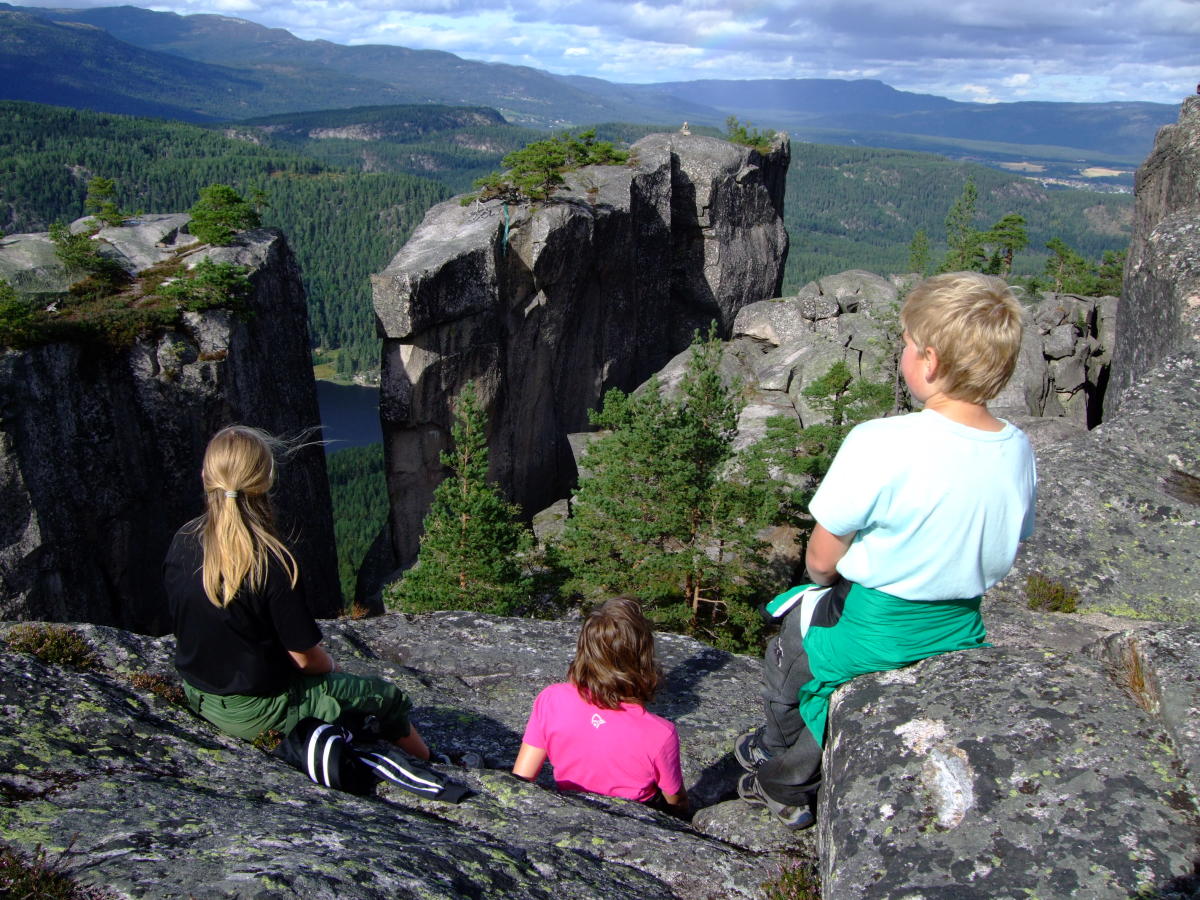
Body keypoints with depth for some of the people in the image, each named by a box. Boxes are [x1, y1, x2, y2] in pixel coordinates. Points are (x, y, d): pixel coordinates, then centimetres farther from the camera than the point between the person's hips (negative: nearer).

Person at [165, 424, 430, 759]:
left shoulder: (182, 543, -8)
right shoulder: (272, 562, -28)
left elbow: (190, 626, 7)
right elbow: (305, 657, -21)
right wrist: (331, 665, 3)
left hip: (197, 695, 8)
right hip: (257, 711, -8)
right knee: (389, 698, 10)